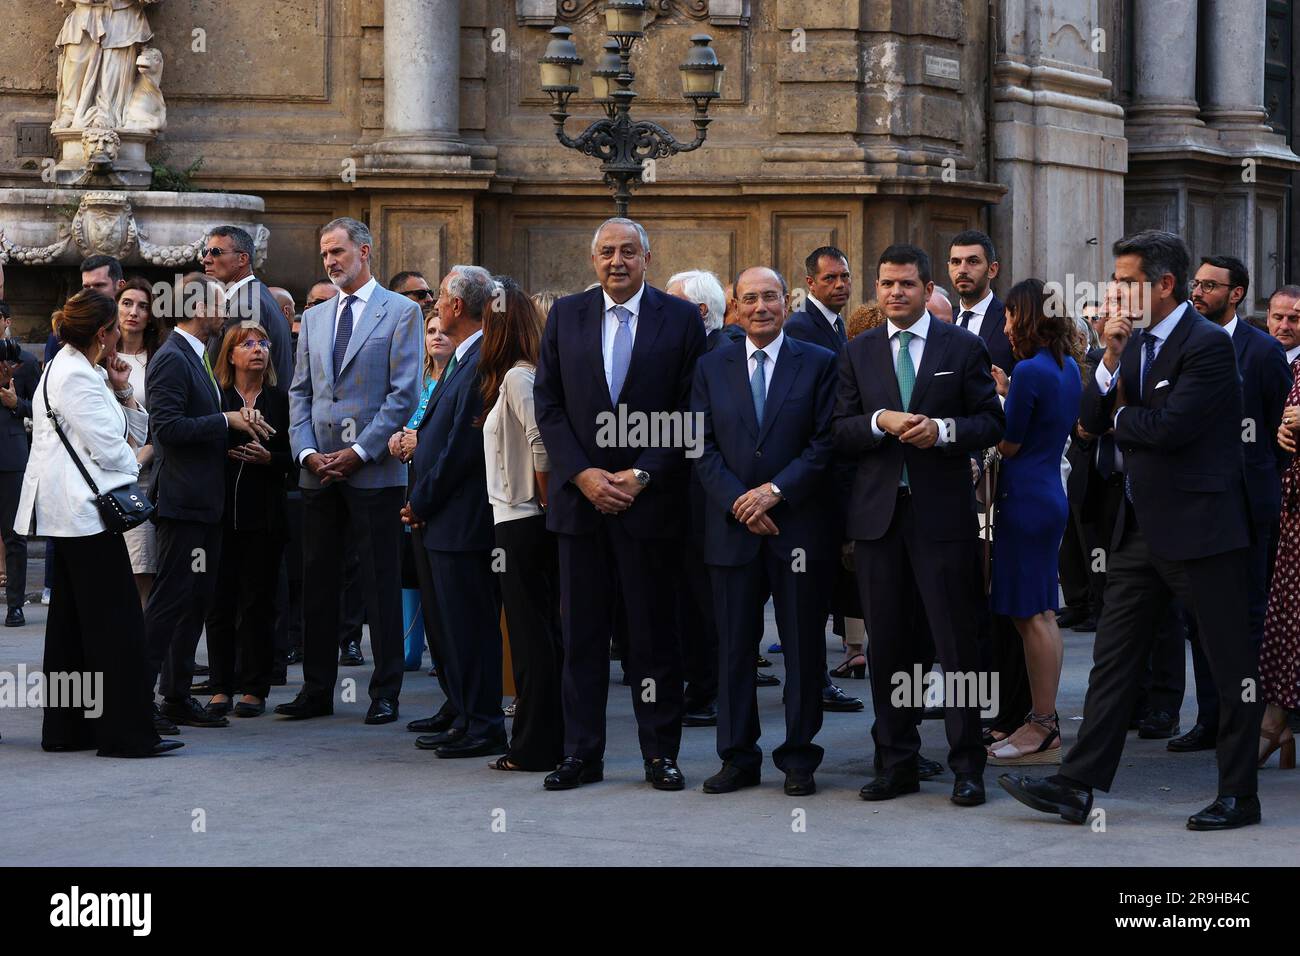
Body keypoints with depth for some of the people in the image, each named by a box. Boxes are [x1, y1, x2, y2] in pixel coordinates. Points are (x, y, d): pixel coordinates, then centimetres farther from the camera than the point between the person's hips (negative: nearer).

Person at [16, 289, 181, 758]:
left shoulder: (67, 368, 18)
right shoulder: (76, 376, -14)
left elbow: (135, 429, 21)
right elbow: (108, 448, -16)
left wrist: (121, 391, 5)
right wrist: (132, 469, 4)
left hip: (68, 511, 11)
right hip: (83, 511, -11)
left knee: (70, 622, 12)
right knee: (116, 621, -10)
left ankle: (65, 728, 15)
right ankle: (125, 731, -10)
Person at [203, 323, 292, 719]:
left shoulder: (280, 400, 7)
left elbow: (293, 456, 5)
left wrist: (267, 457, -12)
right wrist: (223, 449, -14)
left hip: (264, 515, 0)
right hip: (220, 511, 0)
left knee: (258, 601, 0)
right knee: (220, 601, 2)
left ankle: (253, 689, 6)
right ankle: (221, 688, 9)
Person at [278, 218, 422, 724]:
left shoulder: (400, 312, -1)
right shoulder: (314, 318, 17)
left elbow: (404, 393, -7)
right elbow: (300, 392, 15)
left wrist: (360, 451, -13)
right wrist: (306, 450, -2)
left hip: (373, 470, -5)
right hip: (319, 471, 5)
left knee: (381, 584, -2)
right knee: (317, 582, 7)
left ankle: (385, 694, 4)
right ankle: (317, 690, 14)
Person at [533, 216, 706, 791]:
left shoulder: (680, 319, 1)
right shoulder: (565, 316, 8)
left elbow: (688, 411, -2)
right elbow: (548, 403, 6)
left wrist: (641, 475, -11)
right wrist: (581, 474, -7)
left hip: (650, 500, -2)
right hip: (580, 496, 2)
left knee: (654, 631, 2)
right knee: (581, 632, 5)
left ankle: (660, 754, 9)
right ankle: (582, 754, 10)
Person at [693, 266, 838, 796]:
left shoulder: (819, 363, 3)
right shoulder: (711, 367, 10)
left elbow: (827, 443, -4)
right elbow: (703, 447, 5)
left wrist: (776, 491, -13)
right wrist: (738, 502, -9)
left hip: (801, 527, -2)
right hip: (733, 529, 2)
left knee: (803, 648, 2)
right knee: (734, 648, 4)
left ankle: (798, 758, 10)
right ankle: (738, 757, 11)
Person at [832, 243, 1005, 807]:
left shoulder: (963, 348, 3)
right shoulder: (858, 353, 11)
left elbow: (992, 421, 1)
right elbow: (840, 432, 6)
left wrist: (943, 430, -16)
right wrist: (880, 421, -13)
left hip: (942, 512, -3)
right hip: (877, 512, 3)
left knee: (956, 641, -3)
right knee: (887, 644, 6)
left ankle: (966, 766, 3)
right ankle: (896, 763, 14)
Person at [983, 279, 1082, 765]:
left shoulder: (1030, 370, -18)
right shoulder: (1068, 366, 10)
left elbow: (1009, 445, -12)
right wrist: (1009, 395, 14)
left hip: (1025, 501, -10)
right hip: (1050, 494, 10)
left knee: (1032, 615, -5)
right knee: (1039, 613, 13)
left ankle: (1042, 730, -2)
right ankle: (1045, 720, 18)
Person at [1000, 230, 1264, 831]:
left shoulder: (1208, 345, -14)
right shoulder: (1136, 344, 11)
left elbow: (1169, 426, -23)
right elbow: (1092, 420, 7)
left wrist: (1122, 418, -4)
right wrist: (1111, 360, -8)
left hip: (1199, 527, -9)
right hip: (1141, 528, 9)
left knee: (1231, 665, 3)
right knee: (1113, 660, 7)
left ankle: (1239, 795, 11)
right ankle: (1078, 785, 9)